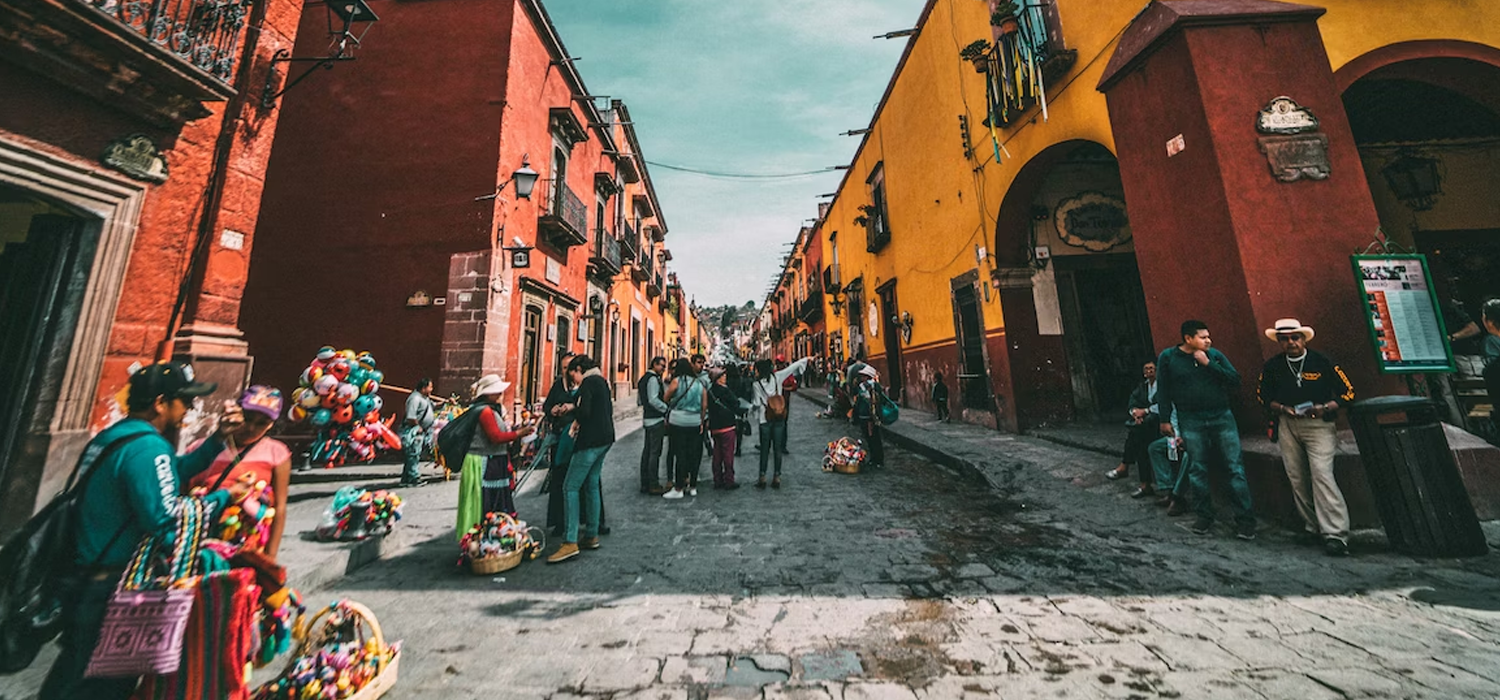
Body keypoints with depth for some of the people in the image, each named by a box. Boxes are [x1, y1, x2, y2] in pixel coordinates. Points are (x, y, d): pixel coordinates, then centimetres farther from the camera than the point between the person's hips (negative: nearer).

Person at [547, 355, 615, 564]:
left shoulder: (588, 382, -11)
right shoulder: (602, 381, 17)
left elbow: (584, 412, -22)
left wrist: (571, 408, -1)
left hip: (591, 441, -10)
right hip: (605, 438, 10)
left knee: (571, 487, -5)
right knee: (591, 485, 15)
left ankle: (570, 542, -5)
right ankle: (592, 536, 22)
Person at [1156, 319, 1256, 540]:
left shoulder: (1215, 355, 4)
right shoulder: (1168, 357, -1)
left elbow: (1235, 380, -4)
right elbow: (1163, 391, 2)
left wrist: (1208, 364, -13)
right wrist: (1165, 420, 2)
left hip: (1222, 417, 1)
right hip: (1191, 421, -1)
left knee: (1236, 467, 1)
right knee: (1197, 470, 5)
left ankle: (1245, 520, 9)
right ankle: (1205, 516, 17)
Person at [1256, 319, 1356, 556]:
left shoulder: (1322, 362, -3)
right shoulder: (1272, 366, 4)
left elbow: (1348, 392, 1)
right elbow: (1261, 394, 11)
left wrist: (1326, 408, -15)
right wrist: (1282, 408, -6)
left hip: (1318, 424, -3)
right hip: (1287, 425, 3)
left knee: (1322, 474, -14)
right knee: (1297, 478, 6)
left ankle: (1335, 534, -10)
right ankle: (1313, 528, 19)